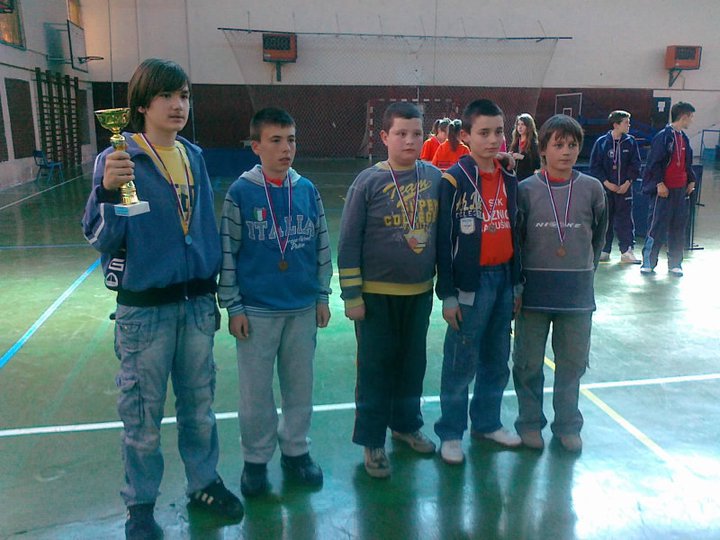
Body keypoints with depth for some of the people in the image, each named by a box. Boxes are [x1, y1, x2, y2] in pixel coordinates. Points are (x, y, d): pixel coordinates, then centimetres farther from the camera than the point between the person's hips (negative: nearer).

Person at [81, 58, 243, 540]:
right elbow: (101, 238, -12)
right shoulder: (118, 160, -9)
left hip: (197, 303, 4)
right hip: (145, 308, -4)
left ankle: (205, 483, 36)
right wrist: (108, 190, -30)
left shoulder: (195, 157, 6)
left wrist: (211, 290, 13)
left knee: (199, 404, 17)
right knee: (143, 415, 9)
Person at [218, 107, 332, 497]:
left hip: (303, 308, 3)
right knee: (256, 391, 9)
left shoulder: (307, 190, 1)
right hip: (256, 310, -3)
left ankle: (296, 450, 33)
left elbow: (322, 246, 8)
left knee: (300, 385, 14)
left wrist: (322, 296, 7)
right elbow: (227, 252, -5)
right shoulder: (241, 192, -7)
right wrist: (233, 306, -6)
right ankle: (256, 459, 28)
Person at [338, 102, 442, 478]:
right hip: (377, 294, -4)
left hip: (420, 291, 4)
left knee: (413, 363, 16)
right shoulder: (368, 182, -11)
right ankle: (372, 440, 22)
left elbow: (441, 231, 10)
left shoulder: (434, 177, 0)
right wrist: (352, 295, -10)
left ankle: (406, 424, 38)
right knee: (375, 367, 6)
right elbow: (348, 243, -9)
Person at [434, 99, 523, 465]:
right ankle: (450, 433, 18)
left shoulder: (509, 181, 9)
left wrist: (518, 281, 13)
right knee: (461, 362, 2)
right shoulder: (454, 180, -10)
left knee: (497, 360, 16)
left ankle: (487, 422, 33)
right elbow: (444, 240, -11)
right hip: (471, 282, -6)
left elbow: (514, 232, 14)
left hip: (504, 278, 6)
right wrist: (448, 294, -12)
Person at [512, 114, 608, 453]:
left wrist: (585, 268, 10)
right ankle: (530, 422, 27)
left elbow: (598, 234, 12)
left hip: (577, 294, 2)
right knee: (528, 362, 9)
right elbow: (513, 238, 0)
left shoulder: (592, 189, -1)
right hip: (534, 293, -1)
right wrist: (517, 282, -1)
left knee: (572, 362, 12)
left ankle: (567, 424, 30)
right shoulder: (526, 190, -5)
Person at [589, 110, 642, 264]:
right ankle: (604, 251, 14)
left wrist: (627, 183, -7)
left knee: (625, 219, 1)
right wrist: (606, 183, -9)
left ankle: (627, 251, 7)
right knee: (605, 219, 5)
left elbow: (635, 165, 4)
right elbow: (594, 166, -2)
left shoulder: (630, 142, 3)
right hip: (605, 188, -1)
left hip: (624, 188, 1)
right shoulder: (601, 142, -2)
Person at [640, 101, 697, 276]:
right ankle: (648, 262, 4)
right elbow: (654, 162, -13)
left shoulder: (684, 138, 15)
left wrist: (691, 180, 14)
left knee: (679, 227, 9)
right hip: (663, 190, -8)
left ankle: (675, 264, 16)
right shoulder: (663, 136, -9)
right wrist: (659, 183, -18)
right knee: (657, 226, -5)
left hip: (680, 190, 8)